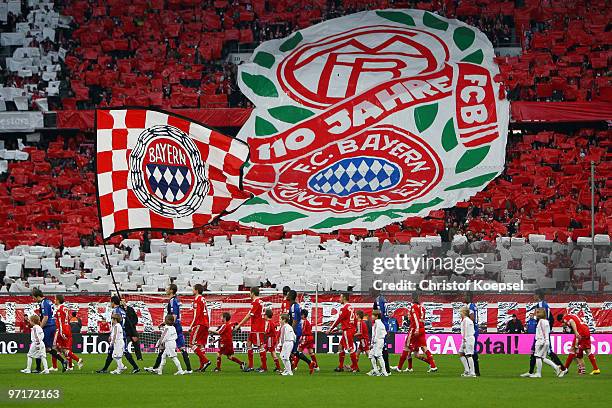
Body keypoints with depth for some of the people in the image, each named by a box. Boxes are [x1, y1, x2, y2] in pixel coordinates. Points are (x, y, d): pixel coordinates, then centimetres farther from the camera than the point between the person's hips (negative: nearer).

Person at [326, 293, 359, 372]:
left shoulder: (344, 308, -13)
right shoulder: (350, 307, 14)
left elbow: (338, 320, -12)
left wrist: (330, 329, -5)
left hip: (347, 330, -10)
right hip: (352, 329, 10)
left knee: (350, 349, -6)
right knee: (341, 346, 15)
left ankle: (355, 367, -5)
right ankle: (340, 367, 18)